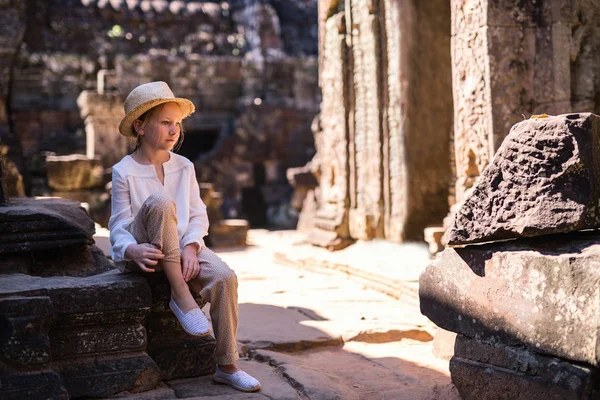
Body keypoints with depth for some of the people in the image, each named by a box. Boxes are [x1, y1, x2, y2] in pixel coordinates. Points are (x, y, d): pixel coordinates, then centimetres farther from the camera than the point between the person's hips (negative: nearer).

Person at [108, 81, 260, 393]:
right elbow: (119, 227, -8)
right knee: (160, 202, -34)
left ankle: (227, 366, -13)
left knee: (225, 278, -27)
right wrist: (133, 250, -31)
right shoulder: (124, 171, -4)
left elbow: (198, 216, 5)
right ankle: (180, 295, -28)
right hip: (146, 254, -4)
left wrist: (190, 248, -16)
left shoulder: (184, 167, 9)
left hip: (183, 249, 4)